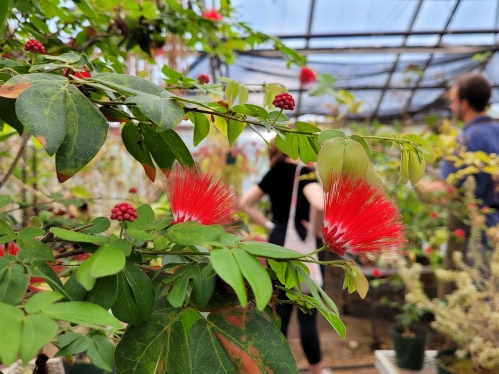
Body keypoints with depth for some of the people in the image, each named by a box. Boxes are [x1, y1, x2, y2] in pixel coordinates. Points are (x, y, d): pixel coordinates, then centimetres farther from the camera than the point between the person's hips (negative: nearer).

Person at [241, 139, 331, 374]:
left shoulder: (274, 173, 7)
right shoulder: (304, 172, -14)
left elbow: (245, 204, 11)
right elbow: (320, 205, -33)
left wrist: (269, 225, 7)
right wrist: (314, 230, -16)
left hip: (277, 243, 6)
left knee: (280, 312, 13)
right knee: (307, 315, 7)